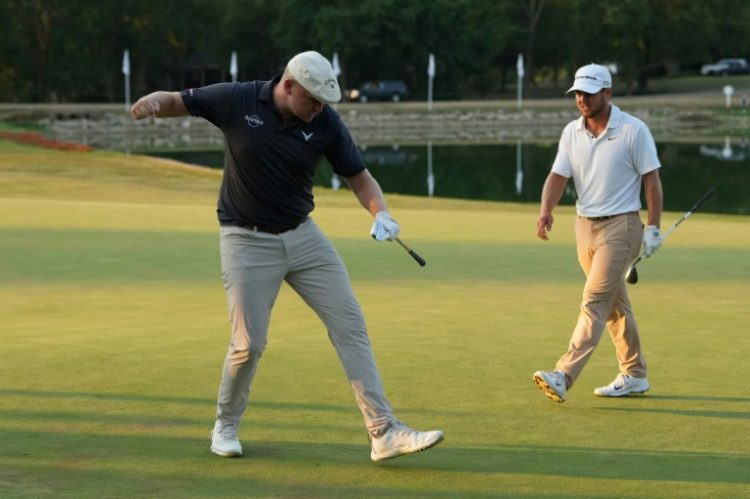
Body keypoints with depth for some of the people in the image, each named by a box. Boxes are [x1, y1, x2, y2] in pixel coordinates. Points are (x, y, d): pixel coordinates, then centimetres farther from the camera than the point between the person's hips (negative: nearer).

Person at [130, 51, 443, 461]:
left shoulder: (326, 123, -8)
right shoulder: (237, 100, -13)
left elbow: (359, 178, -1)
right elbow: (176, 102, -3)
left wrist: (380, 214, -21)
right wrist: (152, 102, -27)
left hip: (302, 235, 3)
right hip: (247, 241, -3)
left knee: (350, 326, -3)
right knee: (250, 343, -6)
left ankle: (384, 432, -2)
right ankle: (225, 426, 22)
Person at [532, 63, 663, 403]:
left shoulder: (634, 130, -9)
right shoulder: (571, 132, 5)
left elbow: (651, 179, -6)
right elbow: (558, 175, -2)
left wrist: (653, 227, -10)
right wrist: (546, 210, -20)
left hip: (620, 226, -6)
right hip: (584, 225, 6)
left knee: (595, 302, -13)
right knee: (615, 304, 14)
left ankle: (564, 376, -22)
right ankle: (634, 375, 25)